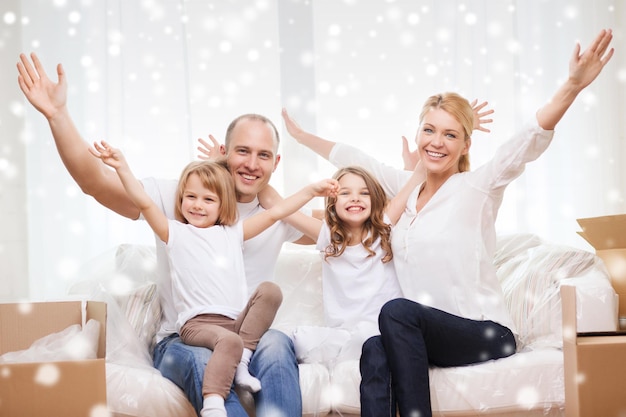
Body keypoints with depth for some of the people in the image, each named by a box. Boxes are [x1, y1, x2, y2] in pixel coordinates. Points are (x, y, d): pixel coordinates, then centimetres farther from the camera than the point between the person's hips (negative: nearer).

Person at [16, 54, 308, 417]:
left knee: (276, 344, -34)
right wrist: (58, 114, -21)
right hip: (182, 342, -2)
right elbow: (95, 182, -9)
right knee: (204, 361, -39)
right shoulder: (175, 197, 0)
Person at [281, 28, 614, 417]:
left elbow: (530, 141, -18)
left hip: (486, 333, -4)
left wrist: (573, 86, -33)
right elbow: (352, 159, 27)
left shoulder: (477, 187, -3)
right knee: (375, 352, -30)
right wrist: (299, 134, 37)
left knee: (397, 311, -32)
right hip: (423, 334, 4)